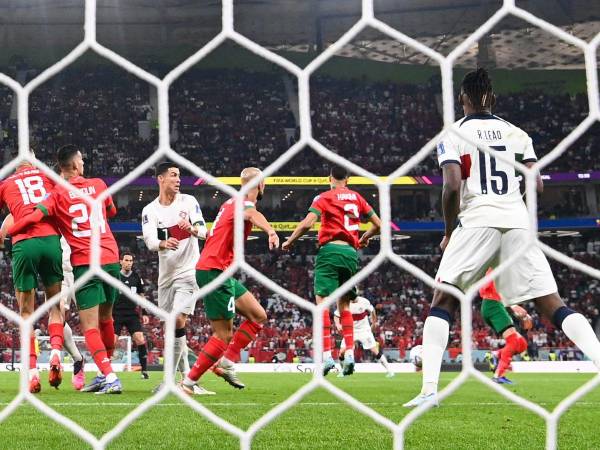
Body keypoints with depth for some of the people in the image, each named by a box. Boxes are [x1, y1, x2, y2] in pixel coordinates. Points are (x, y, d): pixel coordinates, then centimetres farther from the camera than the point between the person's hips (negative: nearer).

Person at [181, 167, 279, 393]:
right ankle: (188, 383, -4)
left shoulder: (232, 202, 15)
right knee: (224, 336, -8)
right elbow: (252, 214, -40)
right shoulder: (244, 203, -14)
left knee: (258, 316, 11)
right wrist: (270, 231, -58)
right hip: (215, 271, -10)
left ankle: (226, 363, 6)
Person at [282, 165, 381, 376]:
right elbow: (378, 224, 16)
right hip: (351, 254, 5)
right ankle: (349, 353, 2)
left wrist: (289, 242, 3)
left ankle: (327, 355, -19)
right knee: (344, 304, 14)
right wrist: (365, 238, 35)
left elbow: (307, 224, -12)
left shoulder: (324, 198, -1)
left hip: (330, 250, -5)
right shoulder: (356, 197, 12)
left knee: (322, 301, -7)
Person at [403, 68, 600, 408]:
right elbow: (537, 185, 9)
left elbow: (452, 187, -8)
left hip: (476, 222, -3)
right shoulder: (516, 133, 16)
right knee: (554, 306, 4)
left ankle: (429, 388, -10)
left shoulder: (453, 135, 5)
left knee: (443, 304, 6)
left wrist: (449, 232, 6)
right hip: (517, 223, 3)